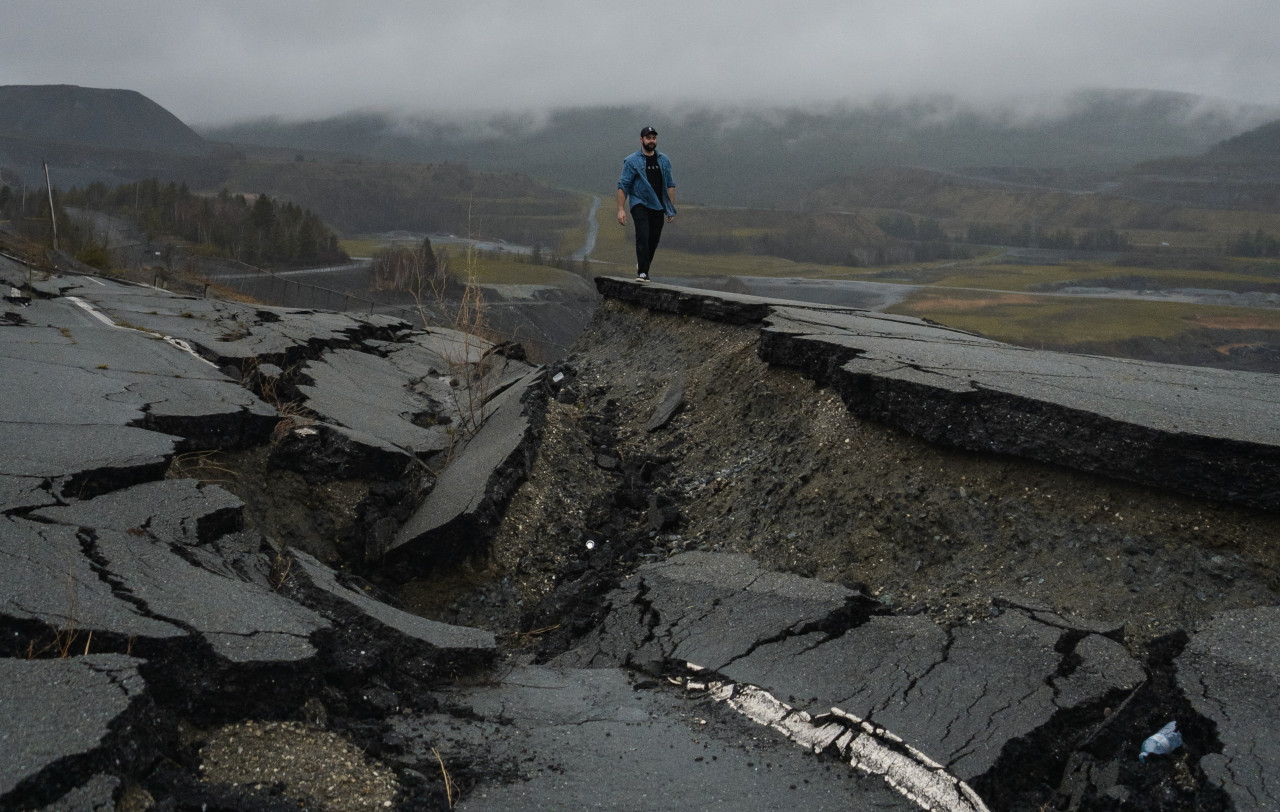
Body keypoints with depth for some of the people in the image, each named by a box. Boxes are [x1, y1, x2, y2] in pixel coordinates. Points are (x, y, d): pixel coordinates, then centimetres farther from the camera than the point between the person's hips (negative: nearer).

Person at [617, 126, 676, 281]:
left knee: (654, 239, 6)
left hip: (658, 206, 4)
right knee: (643, 236, -20)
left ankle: (642, 266, 28)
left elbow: (670, 185, 15)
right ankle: (643, 272, -20)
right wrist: (621, 209, -12)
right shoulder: (632, 161, -2)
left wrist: (672, 209, 9)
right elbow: (623, 185, -4)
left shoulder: (664, 161, 11)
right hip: (640, 205, -4)